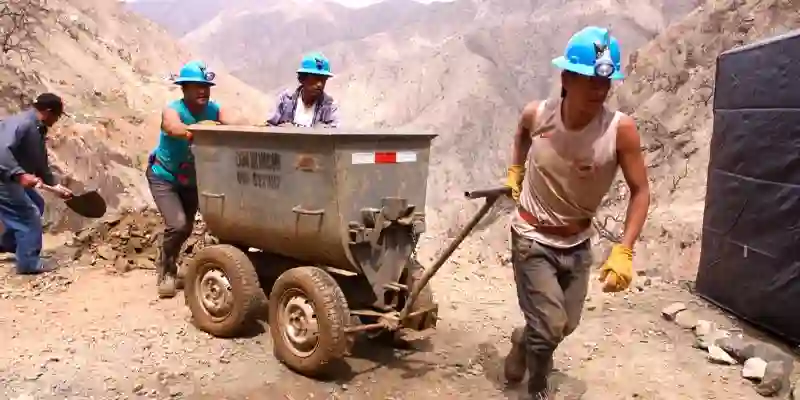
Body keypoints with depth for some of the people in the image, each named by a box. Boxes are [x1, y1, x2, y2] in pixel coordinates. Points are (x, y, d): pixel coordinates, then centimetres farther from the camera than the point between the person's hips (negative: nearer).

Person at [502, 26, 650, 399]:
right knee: (549, 326, -9)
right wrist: (515, 170, 6)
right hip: (532, 239, -2)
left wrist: (623, 250, -23)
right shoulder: (537, 114, -18)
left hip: (578, 243, 2)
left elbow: (640, 191, -14)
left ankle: (523, 341, 51)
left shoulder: (620, 129, -22)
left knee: (566, 325, 17)